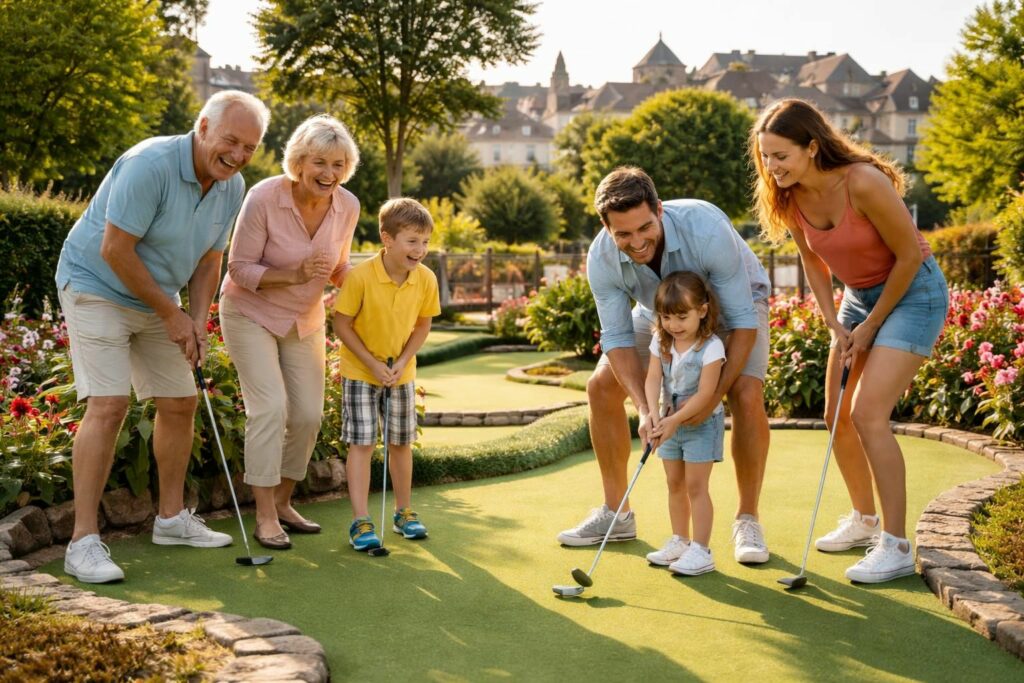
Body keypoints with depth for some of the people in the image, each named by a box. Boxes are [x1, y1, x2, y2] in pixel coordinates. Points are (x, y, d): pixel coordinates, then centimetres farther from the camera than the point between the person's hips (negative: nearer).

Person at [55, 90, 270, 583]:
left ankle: (172, 518, 25)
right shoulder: (150, 165, -27)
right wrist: (171, 313, -18)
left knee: (180, 403, 9)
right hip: (96, 289, -8)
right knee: (108, 405, -18)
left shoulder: (232, 187, -2)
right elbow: (115, 251, -26)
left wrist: (197, 321, -6)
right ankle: (84, 541, -14)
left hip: (156, 299, 8)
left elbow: (208, 260, 8)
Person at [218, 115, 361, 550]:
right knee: (270, 407, -17)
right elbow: (240, 268, -19)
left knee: (308, 414, 4)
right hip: (251, 314, -5)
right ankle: (265, 517, -7)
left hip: (305, 320, 5)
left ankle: (282, 503, 23)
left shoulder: (347, 207, -10)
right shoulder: (264, 198, -25)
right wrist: (294, 275, -33)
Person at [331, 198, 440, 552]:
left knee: (401, 443, 13)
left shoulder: (426, 279, -12)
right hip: (360, 372, -4)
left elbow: (422, 326, 1)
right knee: (361, 443, -6)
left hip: (401, 373, 4)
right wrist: (372, 364, -17)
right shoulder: (361, 276, -24)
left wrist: (401, 362, -11)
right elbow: (341, 324, -16)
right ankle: (360, 521, 0)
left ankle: (404, 512, 29)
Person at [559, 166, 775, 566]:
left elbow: (743, 320, -34)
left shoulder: (706, 230, -41)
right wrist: (643, 407, -36)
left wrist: (713, 395, -41)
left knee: (747, 396, -25)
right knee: (602, 387, -5)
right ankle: (615, 514, 8)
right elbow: (618, 337, -22)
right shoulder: (602, 260, -29)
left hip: (735, 302, -4)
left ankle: (747, 521, -7)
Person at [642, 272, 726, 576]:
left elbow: (705, 393, -25)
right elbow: (653, 379, -13)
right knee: (675, 484, 13)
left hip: (702, 422, -6)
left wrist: (676, 419, -30)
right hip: (671, 421, 6)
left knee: (696, 485, -7)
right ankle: (680, 541, 25)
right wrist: (652, 413, -29)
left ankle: (700, 550, -1)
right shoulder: (660, 342, -4)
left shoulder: (711, 347, -21)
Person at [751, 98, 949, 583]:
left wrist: (870, 326, -13)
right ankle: (864, 520, 29)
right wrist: (834, 325, -2)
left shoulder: (863, 183, -30)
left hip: (913, 292, -7)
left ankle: (896, 546, -10)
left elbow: (910, 255, -20)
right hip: (859, 295, 7)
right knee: (837, 416, 9)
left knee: (867, 413, -18)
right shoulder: (789, 198, -10)